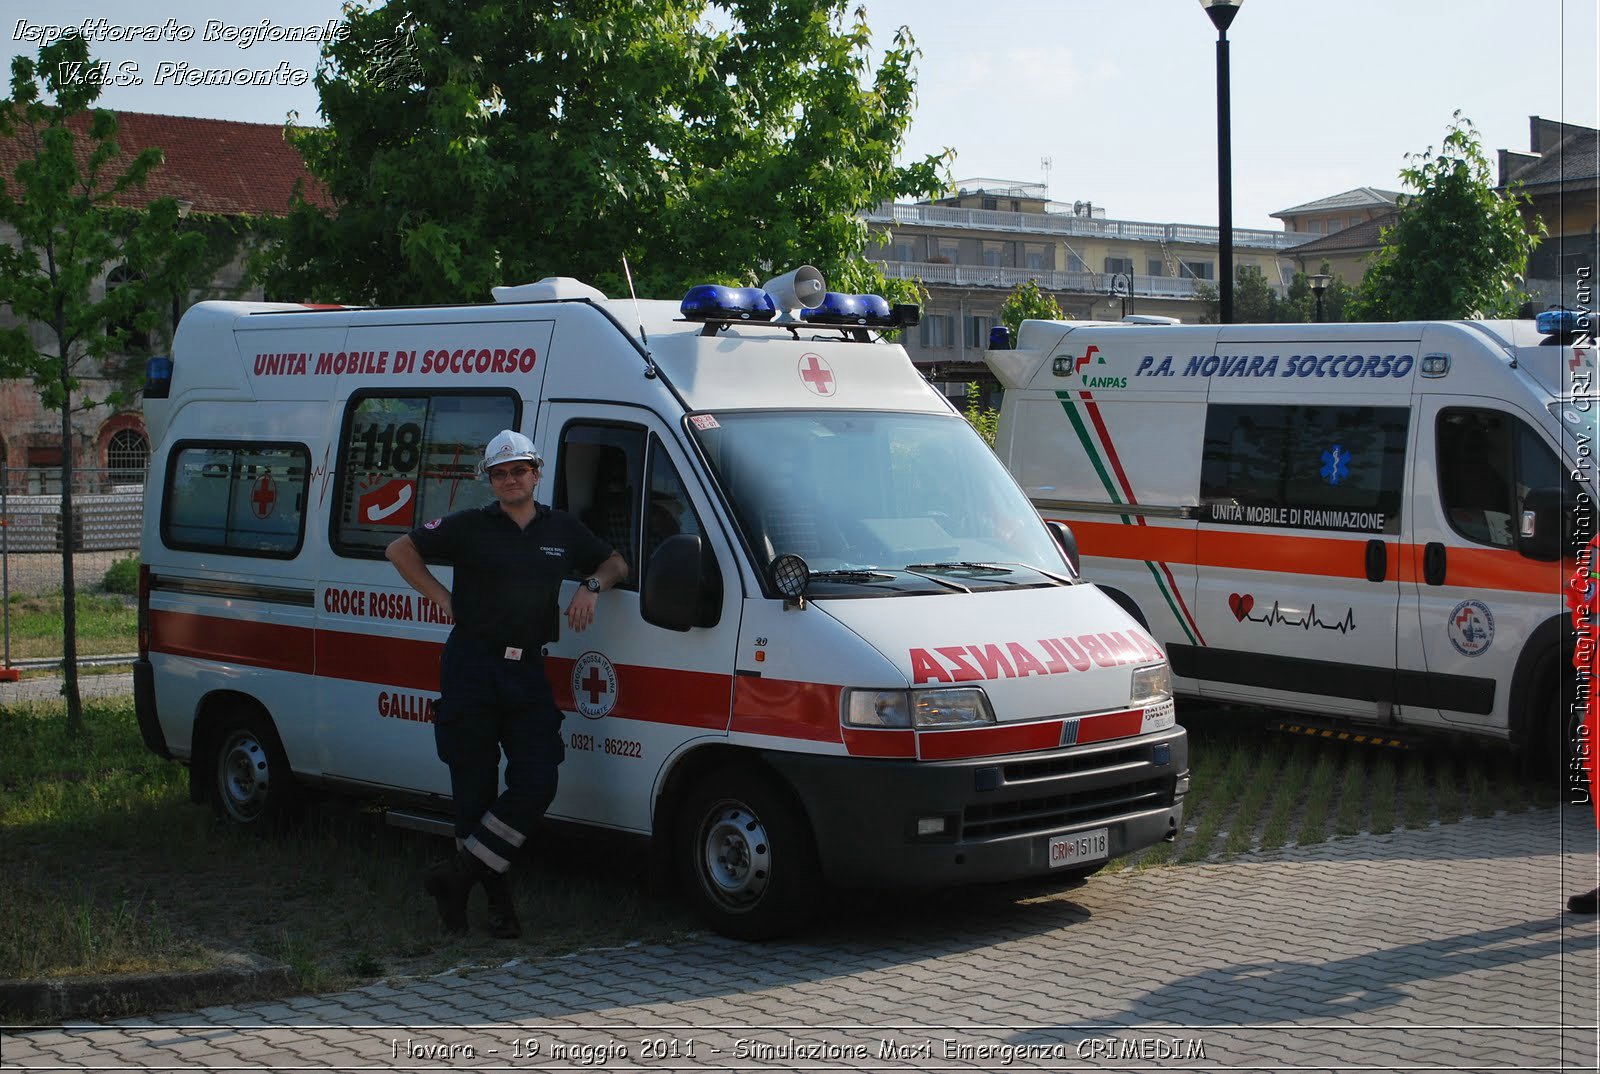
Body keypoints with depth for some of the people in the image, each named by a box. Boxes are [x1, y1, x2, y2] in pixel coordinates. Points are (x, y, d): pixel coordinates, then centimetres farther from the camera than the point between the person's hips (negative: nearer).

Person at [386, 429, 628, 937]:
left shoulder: (563, 530, 11)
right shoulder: (470, 526, 1)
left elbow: (616, 563, 24)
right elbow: (400, 549, 7)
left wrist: (591, 586, 4)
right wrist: (441, 597, 1)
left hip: (528, 673, 3)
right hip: (471, 670, -3)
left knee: (537, 785, -9)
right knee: (475, 790, 0)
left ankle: (459, 875, 1)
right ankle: (497, 898, 12)